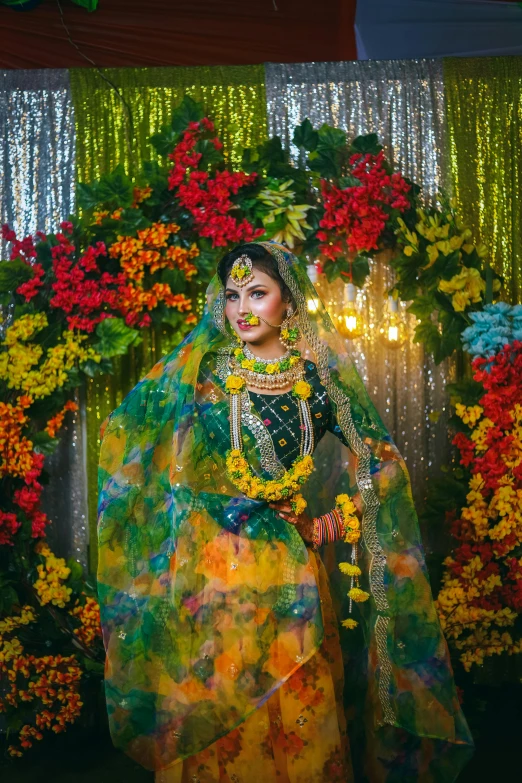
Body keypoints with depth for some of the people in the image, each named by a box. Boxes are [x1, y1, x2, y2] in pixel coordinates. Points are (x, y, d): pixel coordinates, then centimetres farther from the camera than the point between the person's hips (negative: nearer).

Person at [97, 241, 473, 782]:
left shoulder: (319, 374, 3)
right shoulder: (202, 367, -1)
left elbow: (378, 459, 10)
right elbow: (124, 433, 3)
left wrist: (336, 518, 0)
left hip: (294, 570, 1)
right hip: (214, 569, -1)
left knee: (299, 715, 8)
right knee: (216, 701, 5)